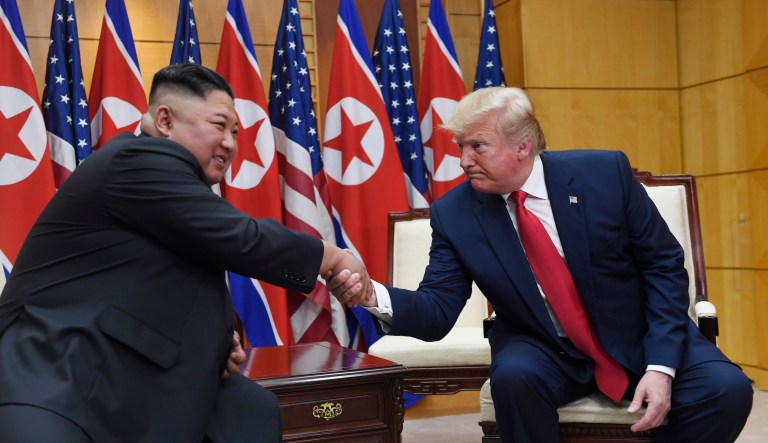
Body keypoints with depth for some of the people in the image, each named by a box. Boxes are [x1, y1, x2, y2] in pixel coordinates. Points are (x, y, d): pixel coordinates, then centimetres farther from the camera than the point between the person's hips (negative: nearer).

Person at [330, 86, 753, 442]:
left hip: (637, 338, 1)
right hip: (544, 350, 0)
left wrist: (661, 365, -18)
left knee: (726, 389, -23)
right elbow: (437, 312, -13)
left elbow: (664, 265, -8)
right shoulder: (454, 213, -11)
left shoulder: (604, 172, -14)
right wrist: (374, 294, -34)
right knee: (513, 376, -33)